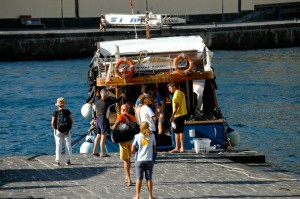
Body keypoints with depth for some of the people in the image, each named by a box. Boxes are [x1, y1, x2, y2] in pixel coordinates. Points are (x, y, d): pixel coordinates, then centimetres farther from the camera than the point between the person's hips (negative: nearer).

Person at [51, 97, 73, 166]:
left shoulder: (55, 112, -9)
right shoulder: (67, 111, -5)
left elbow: (52, 123, -10)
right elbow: (71, 121, -4)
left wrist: (54, 128, 8)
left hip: (58, 131, -1)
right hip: (66, 131, 1)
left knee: (58, 146, 2)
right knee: (68, 145, 9)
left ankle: (58, 161, 0)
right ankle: (68, 160, 11)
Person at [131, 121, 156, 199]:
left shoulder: (137, 136, -7)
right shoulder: (152, 136, -2)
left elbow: (133, 150, -6)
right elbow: (154, 148, 4)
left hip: (139, 160, -1)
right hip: (149, 160, 1)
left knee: (139, 179, 6)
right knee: (149, 178, 8)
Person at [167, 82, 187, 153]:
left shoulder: (176, 94, -14)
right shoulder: (181, 93, 15)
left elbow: (176, 106, -20)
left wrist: (172, 116, -22)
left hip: (178, 115, -10)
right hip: (183, 114, 10)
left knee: (177, 131, -6)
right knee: (181, 131, 14)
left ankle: (177, 148, -6)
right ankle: (182, 148, 17)